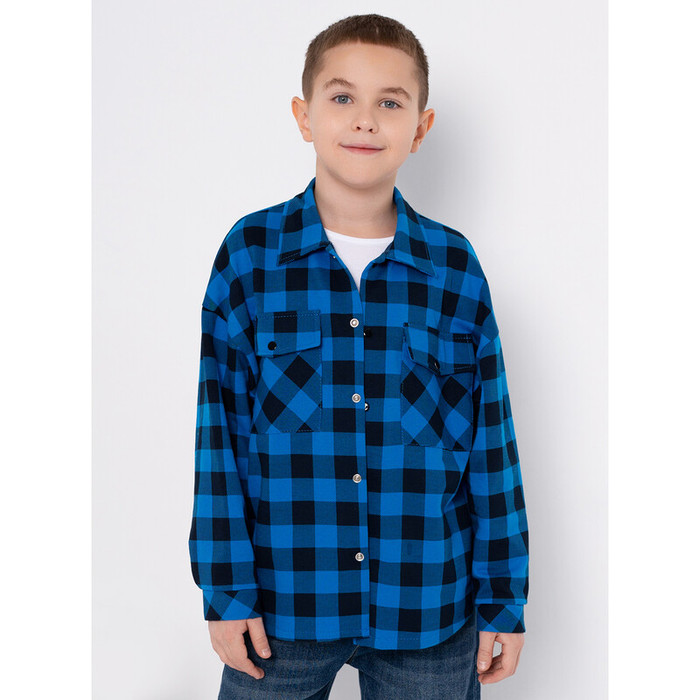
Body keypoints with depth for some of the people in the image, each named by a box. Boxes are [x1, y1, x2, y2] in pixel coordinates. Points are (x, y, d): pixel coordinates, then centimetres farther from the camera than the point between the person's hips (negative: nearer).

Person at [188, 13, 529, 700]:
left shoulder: (457, 268, -3)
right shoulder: (249, 254, -5)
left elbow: (492, 443, 1)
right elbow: (219, 431, -3)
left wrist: (504, 599, 3)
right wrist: (226, 589, -3)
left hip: (429, 610, 1)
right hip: (285, 600, 0)